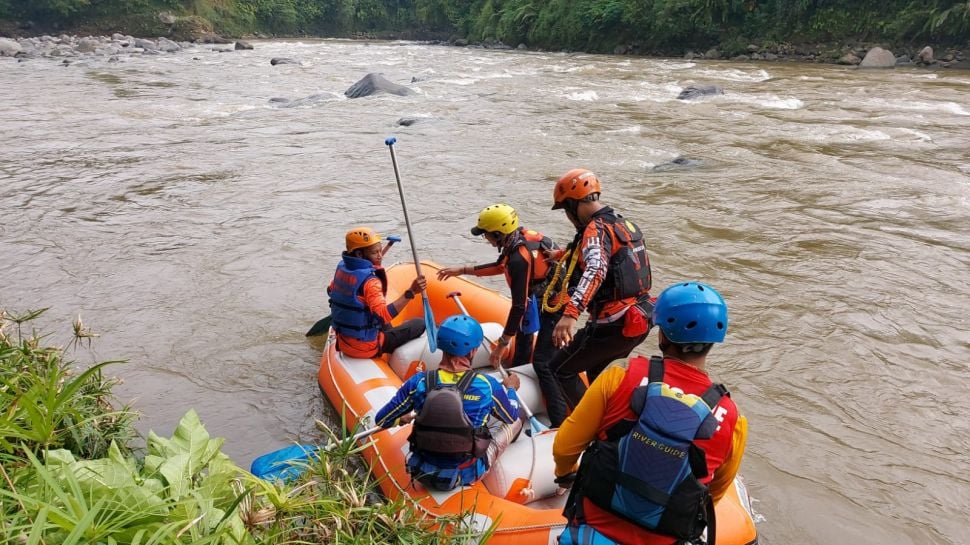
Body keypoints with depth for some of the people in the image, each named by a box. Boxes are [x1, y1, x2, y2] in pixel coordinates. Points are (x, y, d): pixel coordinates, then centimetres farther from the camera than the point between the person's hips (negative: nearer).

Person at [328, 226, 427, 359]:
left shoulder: (341, 268, -1)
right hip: (365, 348, -9)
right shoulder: (370, 281, -26)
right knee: (419, 324, -3)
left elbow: (331, 290, 19)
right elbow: (384, 314, -38)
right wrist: (411, 292, -41)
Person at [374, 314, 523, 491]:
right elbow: (511, 417, 0)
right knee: (515, 423, 18)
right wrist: (510, 388, 20)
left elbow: (381, 420, -4)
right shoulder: (487, 385, -20)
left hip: (423, 474, 3)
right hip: (466, 475, -2)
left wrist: (402, 419, 18)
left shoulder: (418, 383, -16)